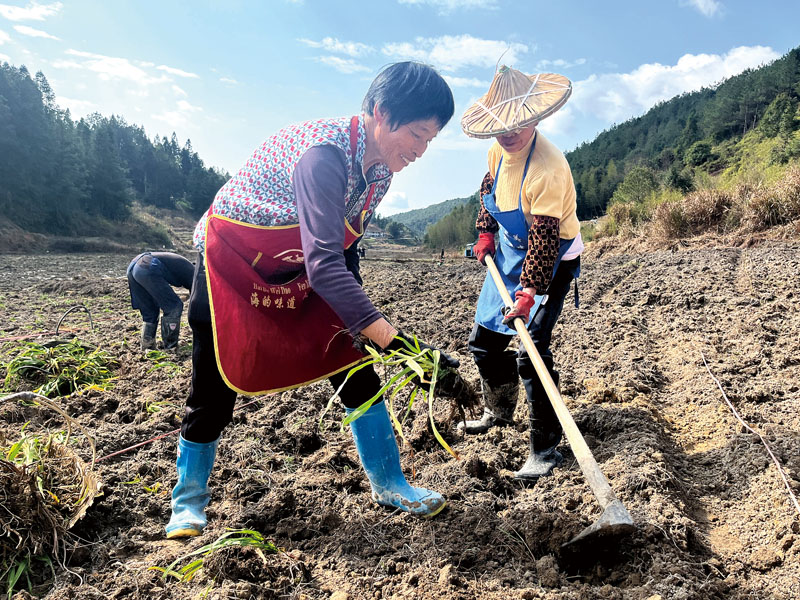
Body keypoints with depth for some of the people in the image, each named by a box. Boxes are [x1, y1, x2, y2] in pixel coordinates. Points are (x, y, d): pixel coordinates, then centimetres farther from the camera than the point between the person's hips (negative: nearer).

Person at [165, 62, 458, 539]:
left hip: (300, 269, 7)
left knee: (355, 368, 1)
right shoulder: (323, 153, -35)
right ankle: (189, 499, 25)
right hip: (232, 260, -6)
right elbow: (323, 265, -42)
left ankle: (388, 482, 16)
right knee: (216, 385, 1)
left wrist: (354, 318, -1)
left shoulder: (381, 168, -8)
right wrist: (395, 341, -44)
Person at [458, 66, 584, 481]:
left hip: (549, 263, -8)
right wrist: (485, 231, 8)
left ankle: (545, 449, 0)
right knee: (484, 339, 14)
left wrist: (529, 292, -34)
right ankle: (499, 412, 40)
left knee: (531, 350, -16)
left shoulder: (547, 168, -30)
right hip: (511, 252, 9)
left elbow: (544, 237, -32)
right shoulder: (500, 148, -5)